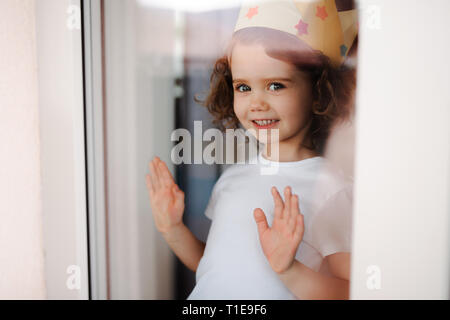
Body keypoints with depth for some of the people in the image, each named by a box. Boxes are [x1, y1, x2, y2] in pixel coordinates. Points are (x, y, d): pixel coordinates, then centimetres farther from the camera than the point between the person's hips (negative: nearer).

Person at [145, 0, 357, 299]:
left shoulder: (331, 190, -12)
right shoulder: (233, 178, 5)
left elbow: (349, 293, -15)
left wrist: (288, 268, -27)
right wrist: (173, 230, 2)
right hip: (202, 298, 4)